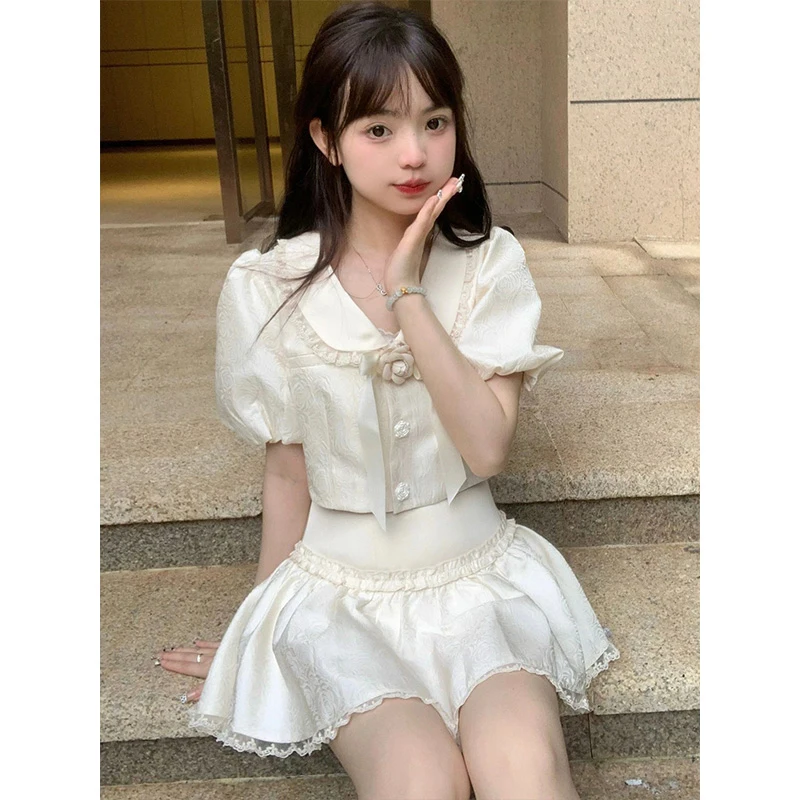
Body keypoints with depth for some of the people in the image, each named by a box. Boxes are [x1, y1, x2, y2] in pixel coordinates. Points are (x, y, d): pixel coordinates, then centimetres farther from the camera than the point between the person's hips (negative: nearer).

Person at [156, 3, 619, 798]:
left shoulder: (490, 265, -5)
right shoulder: (268, 287, -7)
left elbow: (487, 449, -14)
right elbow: (288, 471, 3)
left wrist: (408, 295, -20)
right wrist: (264, 619, 12)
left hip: (477, 573, 1)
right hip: (341, 588, 0)